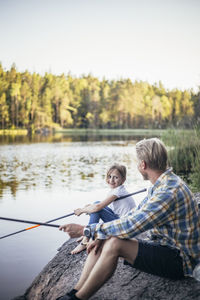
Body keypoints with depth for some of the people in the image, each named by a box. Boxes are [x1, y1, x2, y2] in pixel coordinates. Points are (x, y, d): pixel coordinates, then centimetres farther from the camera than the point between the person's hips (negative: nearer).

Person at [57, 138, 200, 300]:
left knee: (115, 244, -27)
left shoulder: (170, 192, -26)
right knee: (102, 241, 0)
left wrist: (86, 230, -21)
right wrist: (101, 236, -3)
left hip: (179, 260, -10)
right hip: (161, 246, 10)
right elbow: (135, 215, 10)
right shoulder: (161, 184, 8)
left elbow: (130, 226, -29)